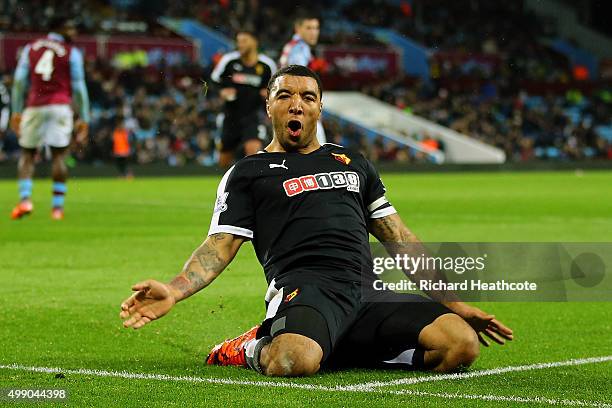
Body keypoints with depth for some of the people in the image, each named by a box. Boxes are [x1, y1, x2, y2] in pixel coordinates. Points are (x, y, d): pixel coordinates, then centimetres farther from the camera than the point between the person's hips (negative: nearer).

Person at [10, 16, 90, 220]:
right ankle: (58, 206, -1)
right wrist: (84, 118, 7)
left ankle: (25, 199, -9)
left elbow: (19, 81, 8)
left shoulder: (30, 48, 12)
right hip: (60, 107, -2)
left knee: (27, 154, 9)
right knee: (58, 155, 1)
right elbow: (78, 87, 2)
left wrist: (16, 112, 13)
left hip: (35, 107, 2)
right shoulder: (72, 53, 4)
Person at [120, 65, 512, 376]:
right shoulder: (248, 173, 16)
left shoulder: (354, 163, 28)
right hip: (305, 289, -5)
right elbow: (219, 248, 6)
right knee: (294, 363, -41)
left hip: (369, 290, 5)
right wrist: (174, 291, -14)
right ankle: (255, 349, -2)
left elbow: (399, 238, 28)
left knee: (462, 342, -20)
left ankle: (338, 350, -1)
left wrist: (454, 301, 22)